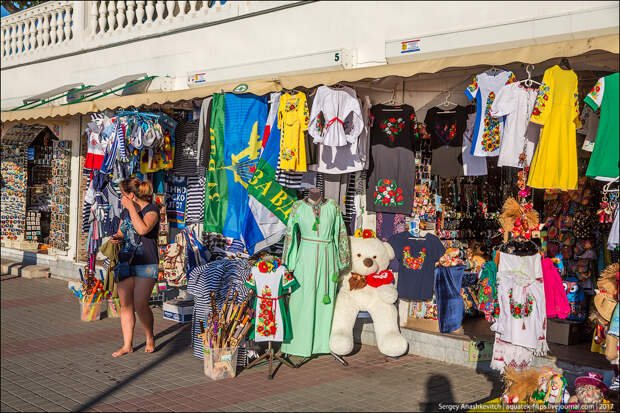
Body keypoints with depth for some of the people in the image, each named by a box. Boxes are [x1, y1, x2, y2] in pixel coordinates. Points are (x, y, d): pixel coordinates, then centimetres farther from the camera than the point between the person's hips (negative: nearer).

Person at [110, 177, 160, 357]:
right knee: (125, 305, 4)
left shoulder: (152, 209, -8)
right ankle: (127, 345, 12)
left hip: (145, 264, -6)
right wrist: (117, 238, 1)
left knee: (140, 305, -10)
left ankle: (150, 338, 13)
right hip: (125, 262, 7)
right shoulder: (125, 211, 13)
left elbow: (143, 229, -25)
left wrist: (131, 207, -19)